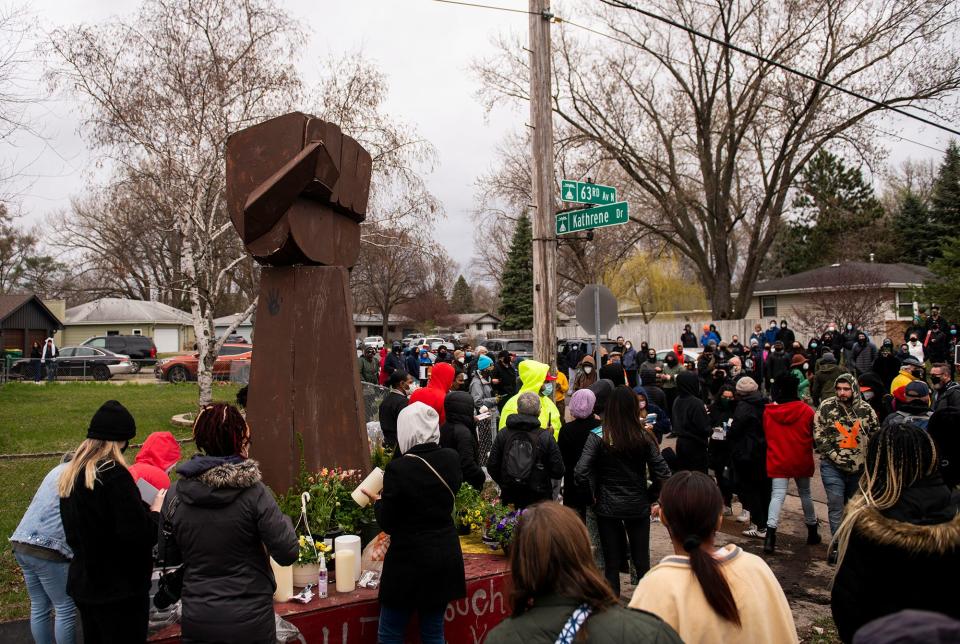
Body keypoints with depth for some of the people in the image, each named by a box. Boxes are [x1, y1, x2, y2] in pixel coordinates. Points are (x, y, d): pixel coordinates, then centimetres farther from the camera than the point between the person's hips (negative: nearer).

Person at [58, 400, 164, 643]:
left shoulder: (70, 473, 3)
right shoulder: (113, 474, -23)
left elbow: (74, 532, 14)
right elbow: (140, 534, -26)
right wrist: (156, 510, -8)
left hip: (83, 583, 8)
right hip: (119, 589, -8)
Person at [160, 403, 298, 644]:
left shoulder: (175, 495, -7)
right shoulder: (254, 493, -18)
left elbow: (168, 555, 5)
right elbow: (288, 553, -16)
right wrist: (284, 522, 1)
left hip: (196, 622, 3)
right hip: (250, 622, -3)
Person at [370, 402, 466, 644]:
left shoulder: (398, 469, -20)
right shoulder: (451, 459, -4)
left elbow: (387, 524, -11)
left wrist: (377, 502, 8)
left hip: (410, 560, -5)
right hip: (446, 557, 6)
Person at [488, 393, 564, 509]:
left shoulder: (503, 435, -6)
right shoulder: (546, 437, -13)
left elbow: (491, 468, -1)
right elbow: (558, 472, -10)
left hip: (509, 499, 2)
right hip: (539, 500, -2)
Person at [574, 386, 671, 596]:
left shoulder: (597, 437, -13)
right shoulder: (644, 437, -9)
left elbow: (581, 473, -19)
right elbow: (662, 474, -11)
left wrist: (594, 493, -3)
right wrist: (651, 497, 3)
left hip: (607, 507, -1)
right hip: (638, 506, 1)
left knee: (611, 563, 11)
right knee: (642, 561, 15)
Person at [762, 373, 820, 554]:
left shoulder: (768, 411, -6)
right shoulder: (806, 410, -8)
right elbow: (813, 435, 3)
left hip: (777, 460, 0)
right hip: (801, 461, 1)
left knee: (777, 495, -3)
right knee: (805, 493, 17)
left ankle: (770, 534, -20)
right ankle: (812, 533, 30)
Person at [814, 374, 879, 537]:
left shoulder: (866, 409, 1)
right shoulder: (826, 407, -7)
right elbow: (818, 435, -7)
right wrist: (835, 455, -14)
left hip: (859, 466, 3)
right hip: (833, 465, -3)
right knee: (836, 506, -6)